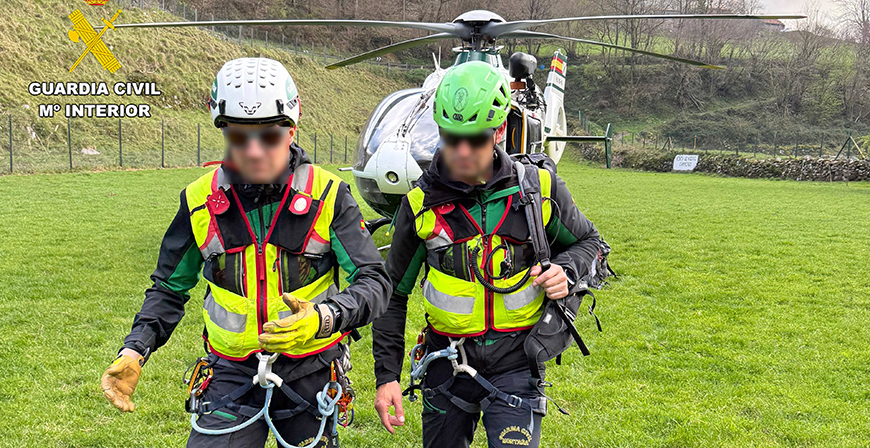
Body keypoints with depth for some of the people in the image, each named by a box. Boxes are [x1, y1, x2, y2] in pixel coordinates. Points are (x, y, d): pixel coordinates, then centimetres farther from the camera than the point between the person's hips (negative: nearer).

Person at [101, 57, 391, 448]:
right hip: (233, 375, 1)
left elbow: (374, 281, -15)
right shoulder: (201, 200, -5)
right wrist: (134, 351, -7)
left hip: (309, 373, -1)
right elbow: (169, 288, 8)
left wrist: (323, 318, -34)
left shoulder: (327, 195, -12)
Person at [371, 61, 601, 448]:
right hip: (447, 363, 2)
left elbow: (586, 241, 12)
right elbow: (394, 293, 4)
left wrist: (566, 271, -11)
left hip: (515, 363, -1)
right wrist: (387, 375, 1)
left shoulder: (538, 187, -6)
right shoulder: (421, 202, -5)